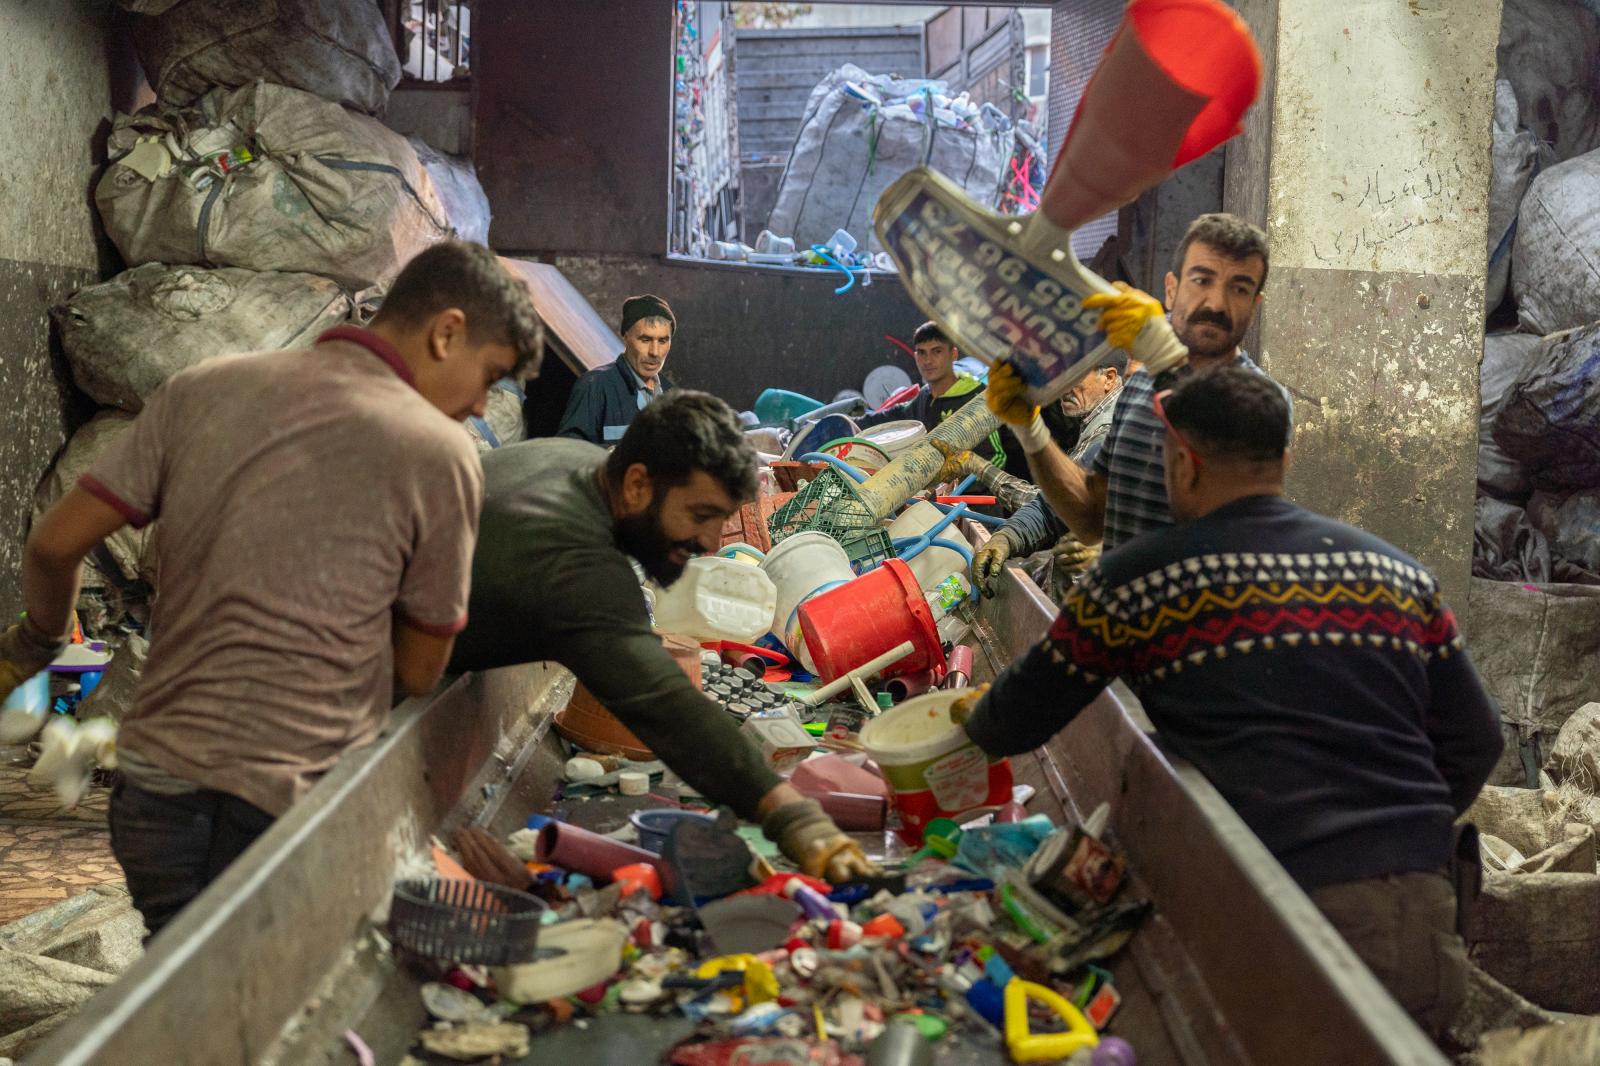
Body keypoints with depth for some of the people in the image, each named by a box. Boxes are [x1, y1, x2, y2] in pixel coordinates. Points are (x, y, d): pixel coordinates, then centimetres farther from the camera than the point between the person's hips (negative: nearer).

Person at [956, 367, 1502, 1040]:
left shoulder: (1133, 581, 0)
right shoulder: (1399, 573, 10)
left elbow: (1015, 725, 10)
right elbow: (1476, 742, 13)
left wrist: (977, 717, 33)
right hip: (1422, 930, 5)